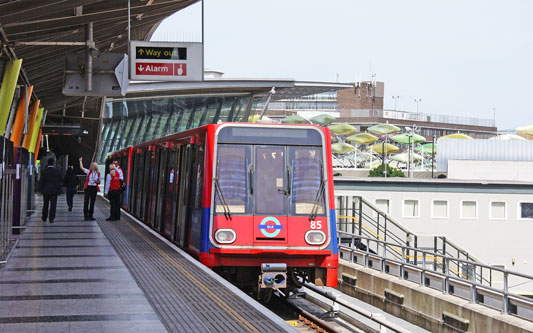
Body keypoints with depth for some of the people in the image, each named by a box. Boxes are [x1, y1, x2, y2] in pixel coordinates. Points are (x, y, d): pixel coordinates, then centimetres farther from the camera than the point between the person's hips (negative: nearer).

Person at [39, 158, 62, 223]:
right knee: (53, 205, 0)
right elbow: (60, 180, 6)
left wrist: (40, 189, 0)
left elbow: (41, 181, -5)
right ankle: (51, 218, -5)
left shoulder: (45, 171, -6)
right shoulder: (57, 171, -3)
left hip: (46, 190, 0)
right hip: (54, 191, 0)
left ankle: (44, 218, 24)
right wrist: (59, 190, 17)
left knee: (45, 204, 13)